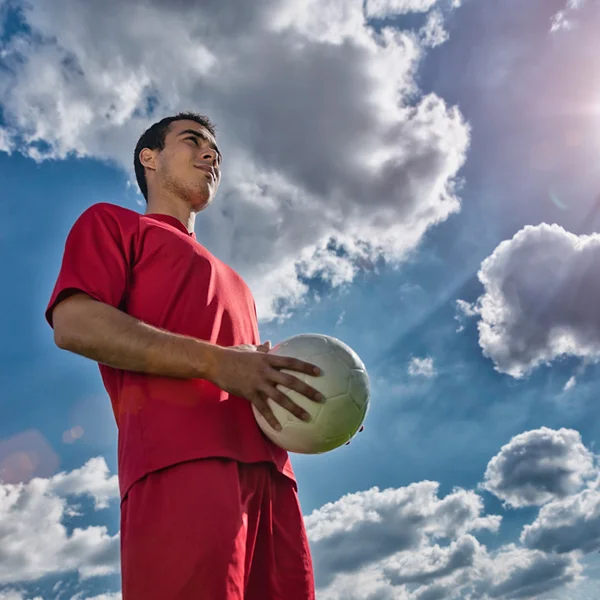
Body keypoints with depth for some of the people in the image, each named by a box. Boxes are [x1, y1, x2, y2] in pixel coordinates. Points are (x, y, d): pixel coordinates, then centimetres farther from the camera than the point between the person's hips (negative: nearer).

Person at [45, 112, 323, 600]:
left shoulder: (229, 280, 36)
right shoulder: (112, 223, 15)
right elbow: (73, 324, -4)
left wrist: (306, 396, 9)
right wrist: (214, 361, -13)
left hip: (267, 467, 7)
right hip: (181, 458, -6)